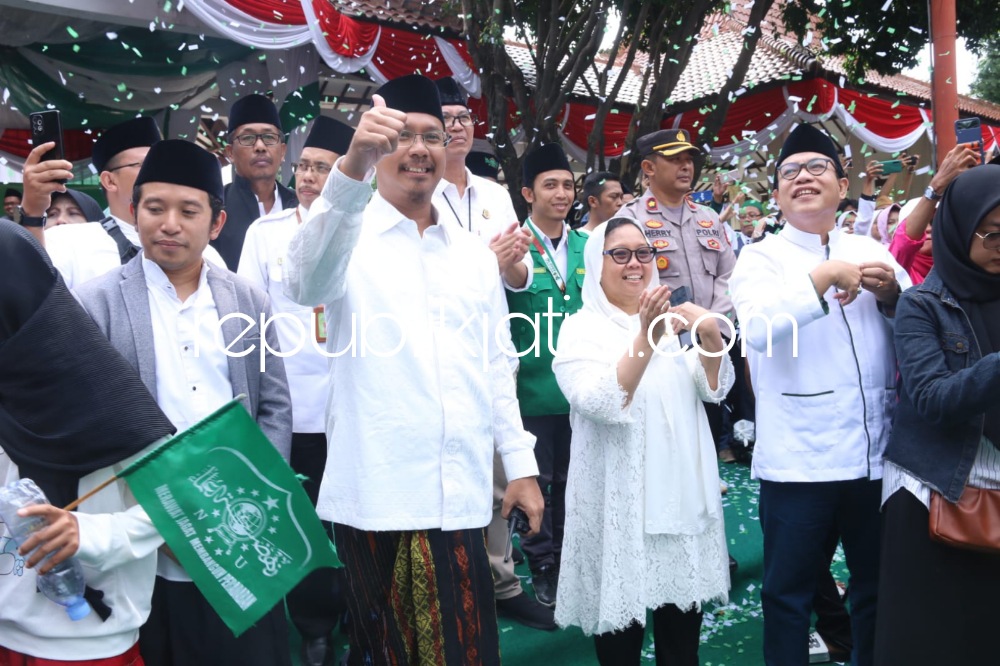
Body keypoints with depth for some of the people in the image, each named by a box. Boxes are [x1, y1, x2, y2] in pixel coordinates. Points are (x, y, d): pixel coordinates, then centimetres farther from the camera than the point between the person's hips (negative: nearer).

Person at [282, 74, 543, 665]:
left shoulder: (474, 254, 13)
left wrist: (521, 463, 11)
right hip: (377, 496, -3)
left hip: (460, 498, 4)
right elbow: (307, 285, -25)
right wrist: (350, 170, -39)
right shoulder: (351, 237, -1)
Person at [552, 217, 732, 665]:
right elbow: (600, 403, -21)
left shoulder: (671, 317, 12)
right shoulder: (581, 329, -5)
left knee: (683, 606, 12)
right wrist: (647, 338, -31)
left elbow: (714, 389, 4)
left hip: (683, 488, 5)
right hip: (619, 495, -5)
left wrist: (712, 337, -15)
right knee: (621, 607, 3)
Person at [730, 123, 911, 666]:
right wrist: (826, 275, -20)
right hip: (798, 459, -4)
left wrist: (892, 294, -7)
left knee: (880, 586, 19)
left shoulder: (872, 252, 9)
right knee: (788, 591, 9)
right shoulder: (761, 258, -2)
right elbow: (758, 329, -22)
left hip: (877, 453, 4)